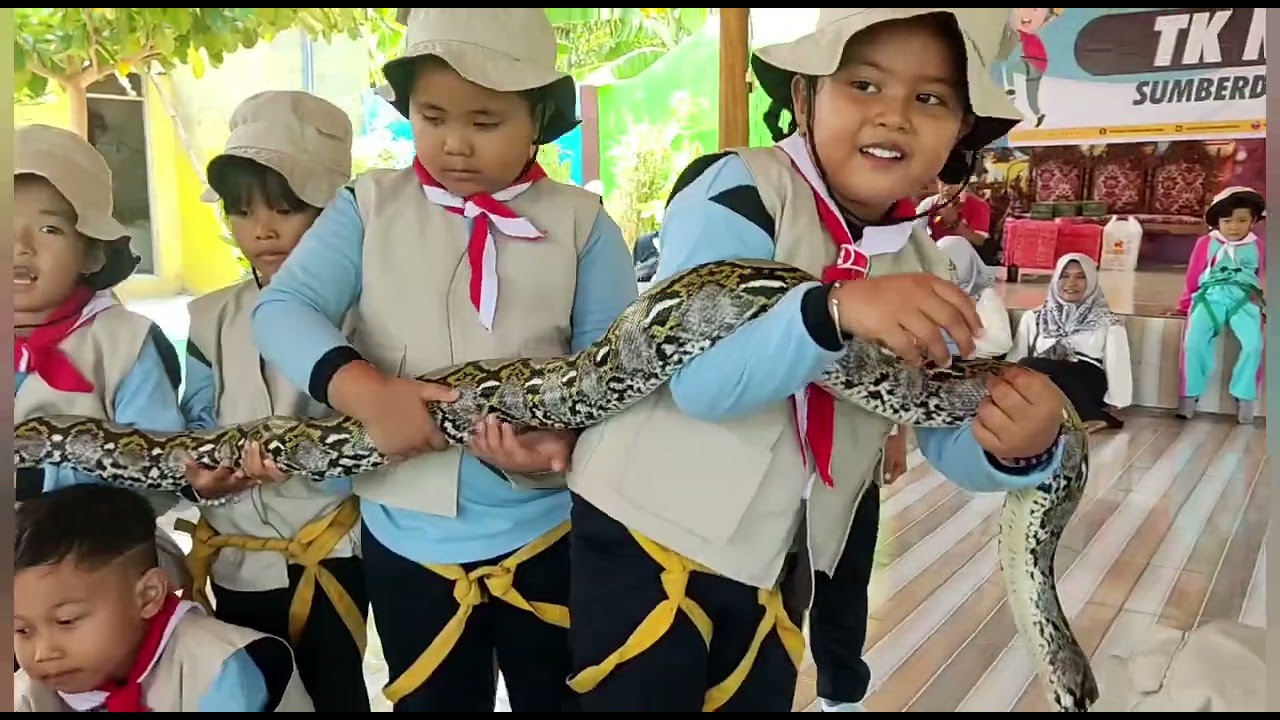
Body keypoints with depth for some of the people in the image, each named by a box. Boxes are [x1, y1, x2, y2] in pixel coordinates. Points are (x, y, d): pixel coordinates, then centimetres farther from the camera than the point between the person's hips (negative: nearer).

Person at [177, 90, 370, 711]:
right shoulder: (211, 318, 4)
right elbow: (197, 427, 2)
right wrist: (205, 466, -19)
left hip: (329, 555, -4)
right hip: (236, 557, 5)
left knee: (331, 693, 8)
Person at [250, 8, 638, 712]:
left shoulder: (581, 222, -4)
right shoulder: (369, 205, -1)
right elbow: (283, 308, -9)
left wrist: (564, 440, -27)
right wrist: (365, 390, -27)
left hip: (546, 533, 0)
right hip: (407, 536, 1)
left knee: (560, 700, 20)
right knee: (430, 703, 22)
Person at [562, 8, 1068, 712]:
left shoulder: (922, 263, 1)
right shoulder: (738, 189, -16)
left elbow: (950, 434, -1)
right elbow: (696, 379, -25)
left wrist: (1018, 445, -23)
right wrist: (834, 310, -39)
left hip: (777, 566, 6)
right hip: (647, 538, -5)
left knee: (756, 700, 21)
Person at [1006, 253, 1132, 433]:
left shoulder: (1108, 322, 12)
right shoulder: (1033, 318, 19)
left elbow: (1118, 367, 5)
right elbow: (1013, 360, 12)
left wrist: (1112, 407, -8)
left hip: (1086, 386, -3)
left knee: (1029, 366, -30)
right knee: (1025, 369, -32)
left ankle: (1092, 417, -24)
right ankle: (1094, 417, -20)